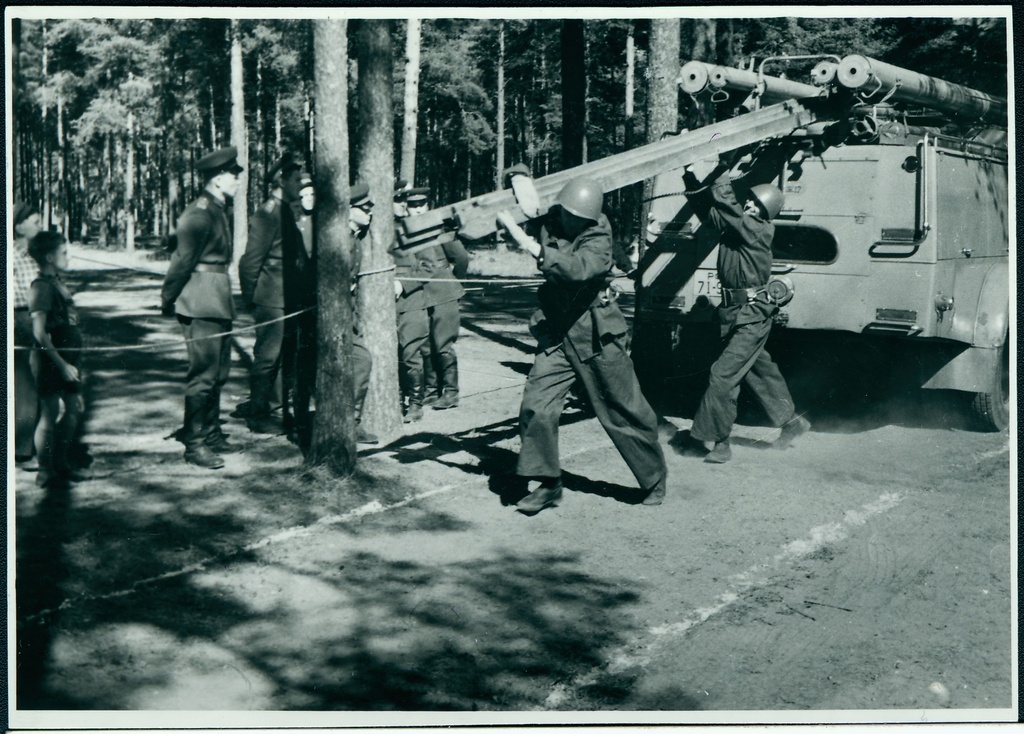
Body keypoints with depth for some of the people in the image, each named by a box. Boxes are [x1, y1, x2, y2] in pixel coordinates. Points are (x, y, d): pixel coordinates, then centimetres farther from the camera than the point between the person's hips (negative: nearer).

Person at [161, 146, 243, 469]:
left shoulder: (218, 210, 15)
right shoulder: (199, 213, -17)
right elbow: (183, 260, -14)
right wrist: (168, 300, -8)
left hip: (218, 303, 10)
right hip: (201, 304, -10)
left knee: (218, 371, 15)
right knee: (204, 373, -7)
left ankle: (211, 434, 25)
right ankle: (194, 443, -1)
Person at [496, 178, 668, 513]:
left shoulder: (599, 238, -14)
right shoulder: (551, 224, 0)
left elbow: (578, 269, -33)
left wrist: (532, 246, -35)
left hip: (596, 335, -4)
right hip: (556, 333, 4)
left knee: (625, 411, 6)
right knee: (535, 407, -9)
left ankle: (655, 479, 27)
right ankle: (548, 484, 7)